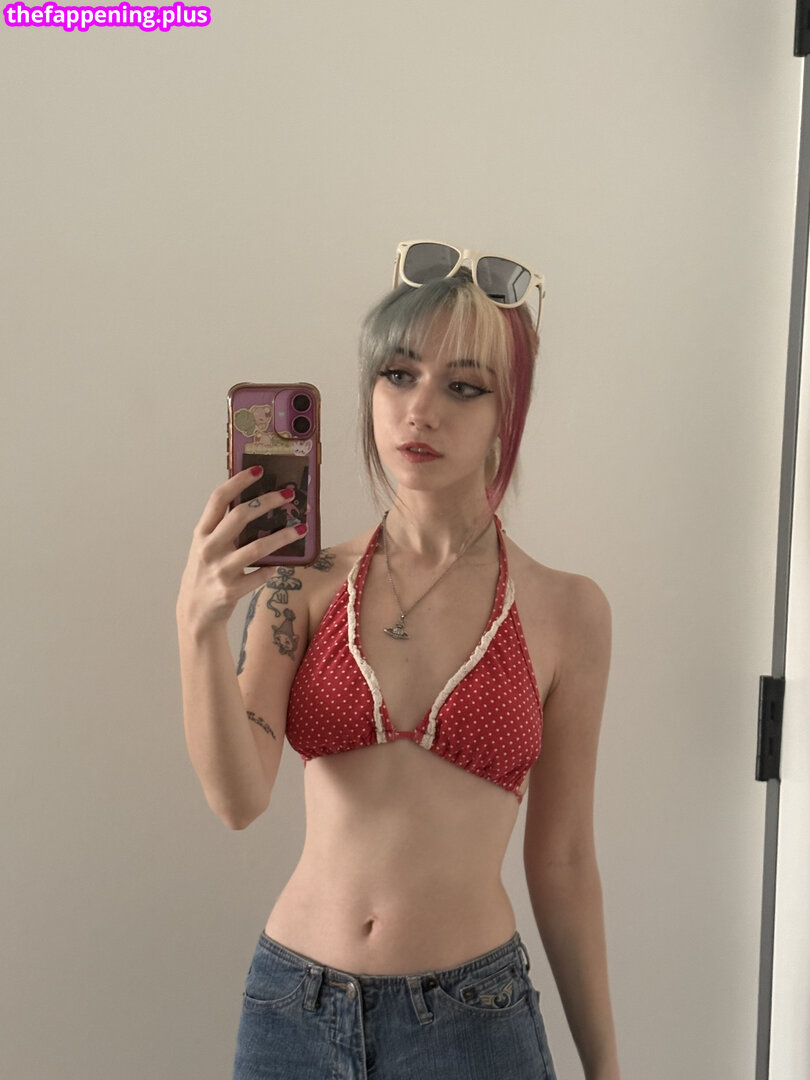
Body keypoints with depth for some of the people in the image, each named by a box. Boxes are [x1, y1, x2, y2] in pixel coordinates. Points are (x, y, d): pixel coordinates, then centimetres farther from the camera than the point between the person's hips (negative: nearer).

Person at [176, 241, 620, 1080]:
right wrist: (199, 622, -29)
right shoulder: (303, 581, -5)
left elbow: (562, 859, 0)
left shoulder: (564, 613, -7)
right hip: (292, 1005, 2)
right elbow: (237, 797, -14)